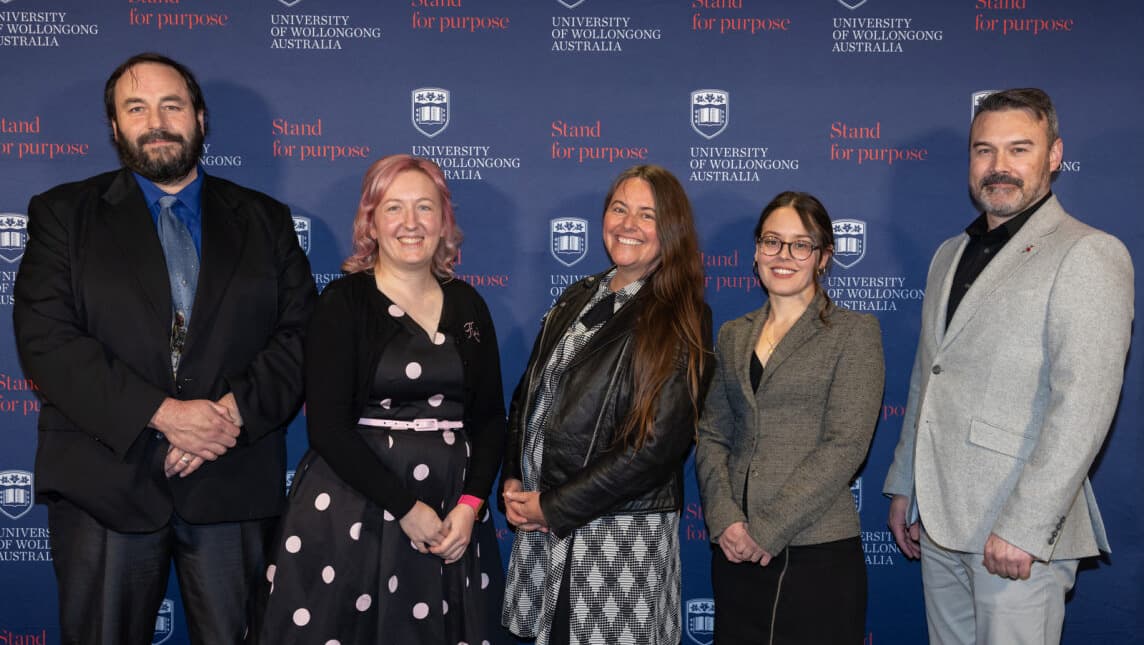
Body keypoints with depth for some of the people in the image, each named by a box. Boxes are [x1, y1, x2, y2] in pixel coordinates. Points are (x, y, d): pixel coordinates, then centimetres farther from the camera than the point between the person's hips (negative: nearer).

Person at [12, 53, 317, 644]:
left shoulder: (265, 220, 11)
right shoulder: (63, 214, 6)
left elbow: (300, 334, 3)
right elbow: (45, 339, -6)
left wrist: (234, 411, -14)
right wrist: (162, 413, -16)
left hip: (233, 480, 1)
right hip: (105, 481, -1)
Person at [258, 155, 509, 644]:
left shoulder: (467, 304, 7)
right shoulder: (345, 301, -5)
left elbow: (490, 417, 8)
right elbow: (327, 426, -11)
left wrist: (471, 504, -6)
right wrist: (405, 507, -13)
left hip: (451, 514, 4)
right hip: (352, 510, -3)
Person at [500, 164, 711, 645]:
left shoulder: (680, 319, -9)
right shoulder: (578, 298, 9)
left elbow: (660, 443, -16)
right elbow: (527, 395, 14)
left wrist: (555, 508, -14)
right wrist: (513, 482, -1)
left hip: (621, 531, -5)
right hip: (540, 525, 5)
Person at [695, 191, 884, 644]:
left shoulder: (854, 331, -3)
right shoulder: (733, 336, 12)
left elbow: (846, 445, -11)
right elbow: (711, 437, 9)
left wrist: (769, 530, -13)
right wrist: (724, 518, -7)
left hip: (819, 554, -4)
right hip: (736, 552, 4)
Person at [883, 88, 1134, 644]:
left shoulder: (1088, 255, -9)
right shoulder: (950, 255, 15)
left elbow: (1083, 406, -17)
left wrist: (1023, 527, -21)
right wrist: (904, 487, 17)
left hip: (1019, 534, -7)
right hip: (938, 522, 7)